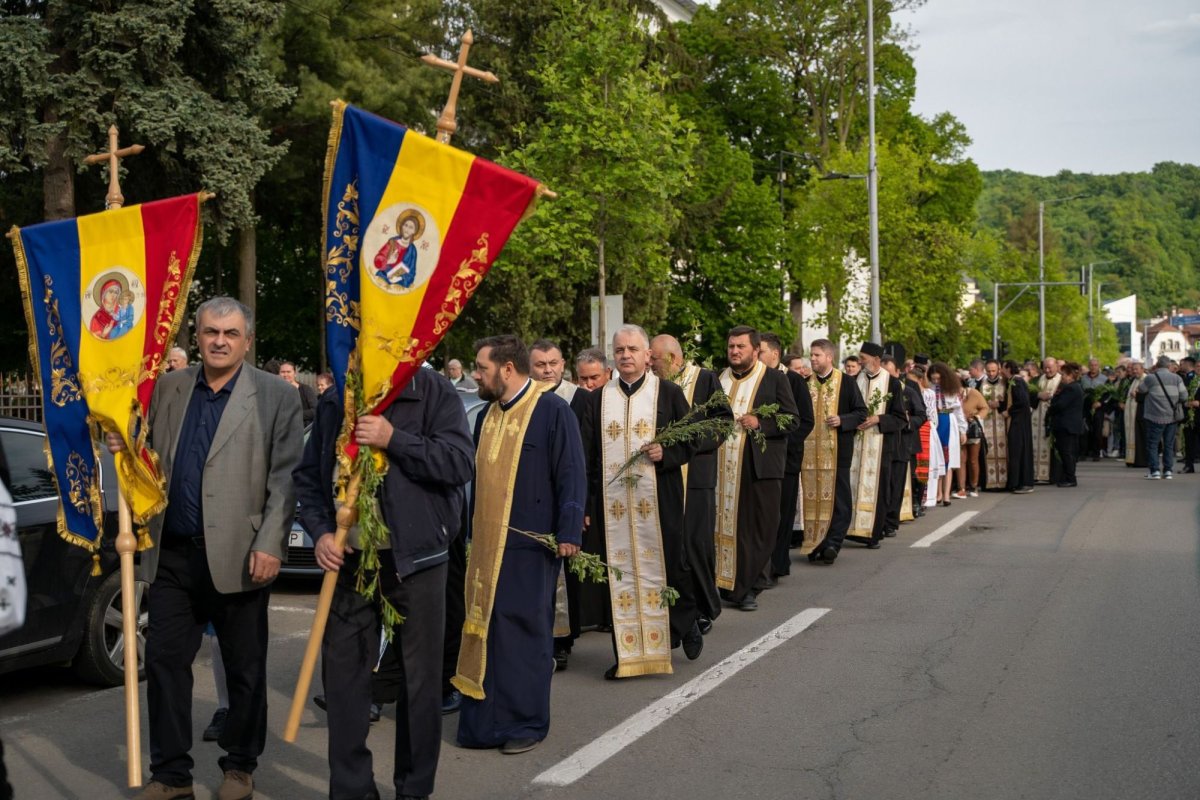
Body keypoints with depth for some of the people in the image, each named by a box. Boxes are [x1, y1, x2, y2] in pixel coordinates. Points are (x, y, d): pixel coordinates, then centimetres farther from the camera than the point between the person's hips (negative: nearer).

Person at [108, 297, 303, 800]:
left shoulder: (276, 397, -2)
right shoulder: (167, 388, 10)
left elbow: (285, 480, -6)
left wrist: (270, 546, -13)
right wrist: (126, 450, -5)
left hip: (237, 556, -3)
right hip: (172, 554, 4)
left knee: (244, 668, 8)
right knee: (165, 660, 6)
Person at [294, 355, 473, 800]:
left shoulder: (432, 391, -3)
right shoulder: (333, 402, 10)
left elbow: (461, 463, -13)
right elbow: (307, 476, 12)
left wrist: (394, 439, -20)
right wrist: (320, 532, -3)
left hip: (415, 558, -3)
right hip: (348, 558, 3)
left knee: (421, 676, 5)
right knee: (344, 675, 5)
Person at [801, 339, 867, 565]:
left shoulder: (846, 383, 1)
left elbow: (862, 412, 2)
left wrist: (842, 420, -13)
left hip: (837, 450, -3)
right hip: (810, 450, 3)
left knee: (837, 499, -5)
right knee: (812, 498, 4)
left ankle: (832, 543, -4)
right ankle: (813, 543, 10)